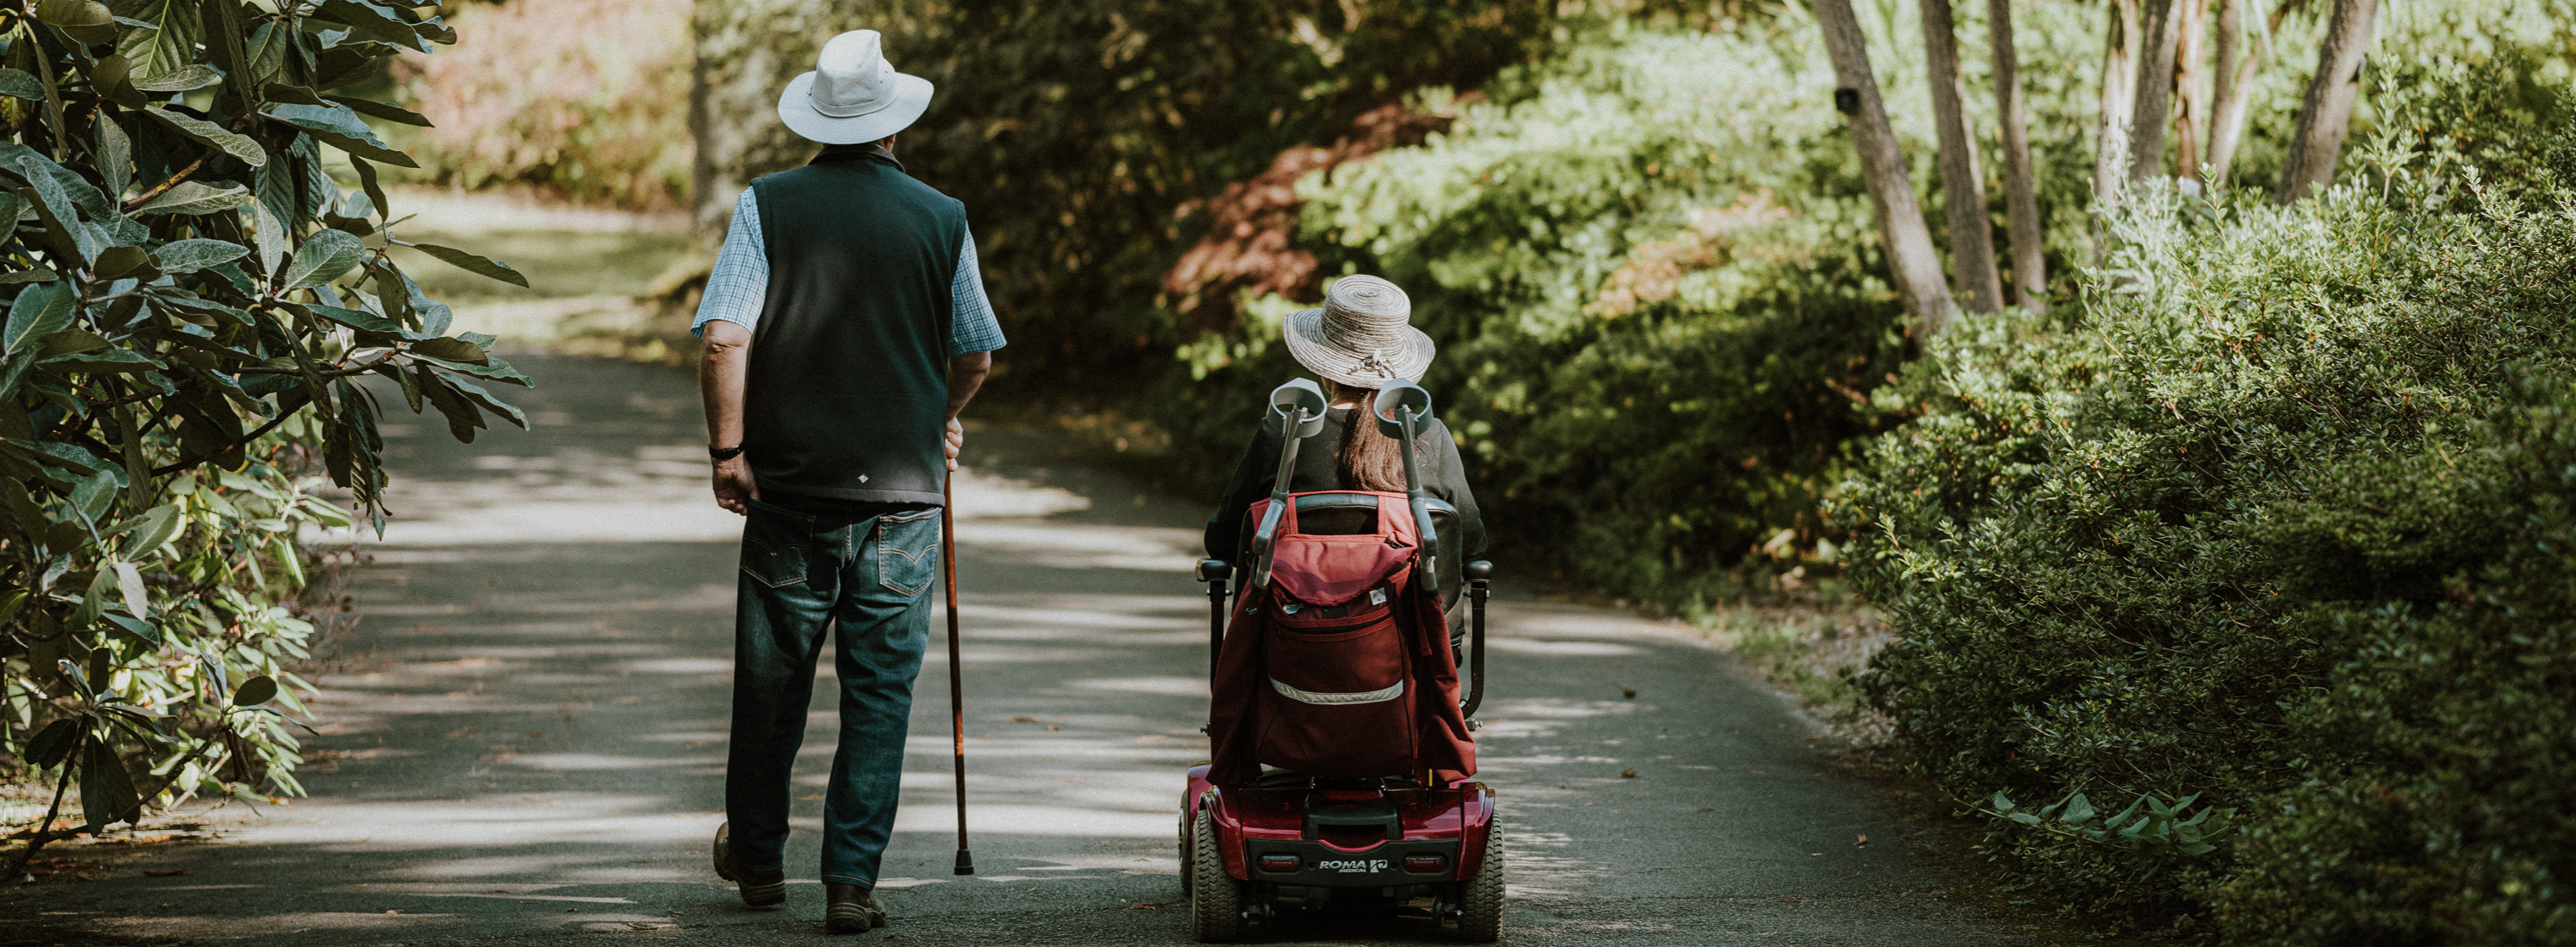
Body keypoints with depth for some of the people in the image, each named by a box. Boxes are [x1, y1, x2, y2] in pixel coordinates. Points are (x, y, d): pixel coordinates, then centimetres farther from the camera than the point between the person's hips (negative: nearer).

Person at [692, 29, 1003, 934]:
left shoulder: (767, 205, -3)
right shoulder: (942, 218, 0)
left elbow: (724, 338, -12)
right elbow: (976, 356, 10)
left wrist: (727, 448, -3)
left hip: (790, 485, 0)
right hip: (903, 488, 0)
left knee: (772, 682, 14)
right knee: (880, 690, 5)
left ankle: (757, 857, 29)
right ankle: (852, 880, 1)